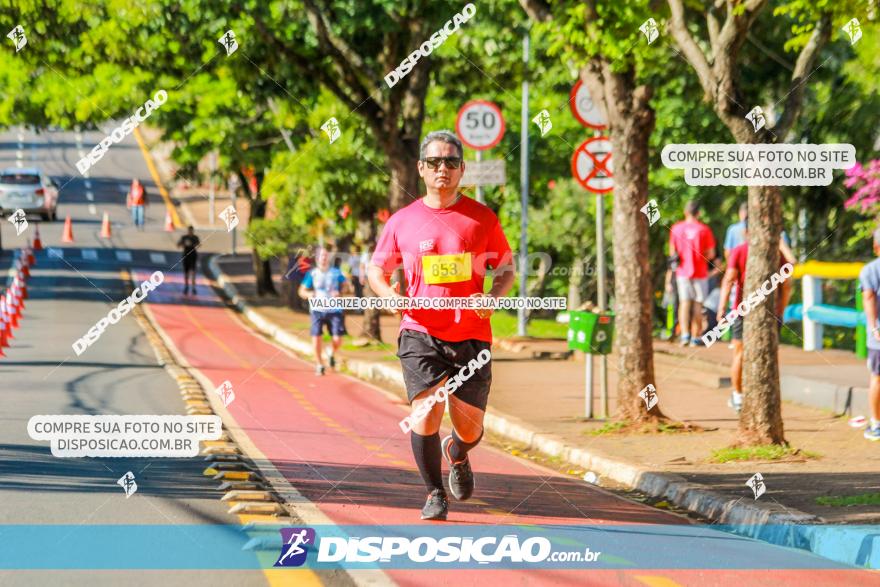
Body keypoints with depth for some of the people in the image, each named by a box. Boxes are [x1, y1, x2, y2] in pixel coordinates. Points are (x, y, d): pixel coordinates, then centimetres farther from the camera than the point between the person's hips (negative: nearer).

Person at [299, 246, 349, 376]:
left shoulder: (336, 272, 4)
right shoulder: (312, 274, 2)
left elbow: (346, 286, 12)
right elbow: (302, 290, 6)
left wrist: (340, 292, -10)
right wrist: (308, 294, -16)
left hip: (334, 310, 0)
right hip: (317, 310, 0)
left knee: (337, 340, -7)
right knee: (316, 338, -9)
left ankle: (331, 353, 29)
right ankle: (319, 364, 12)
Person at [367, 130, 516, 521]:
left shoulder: (482, 218, 5)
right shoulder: (403, 222, 5)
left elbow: (506, 267, 13)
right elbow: (376, 270, 15)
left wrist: (493, 297, -8)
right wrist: (392, 297, -7)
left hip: (472, 335, 1)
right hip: (421, 332, -1)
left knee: (470, 428, 4)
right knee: (426, 411, -17)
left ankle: (457, 453, 42)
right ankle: (434, 493, 1)